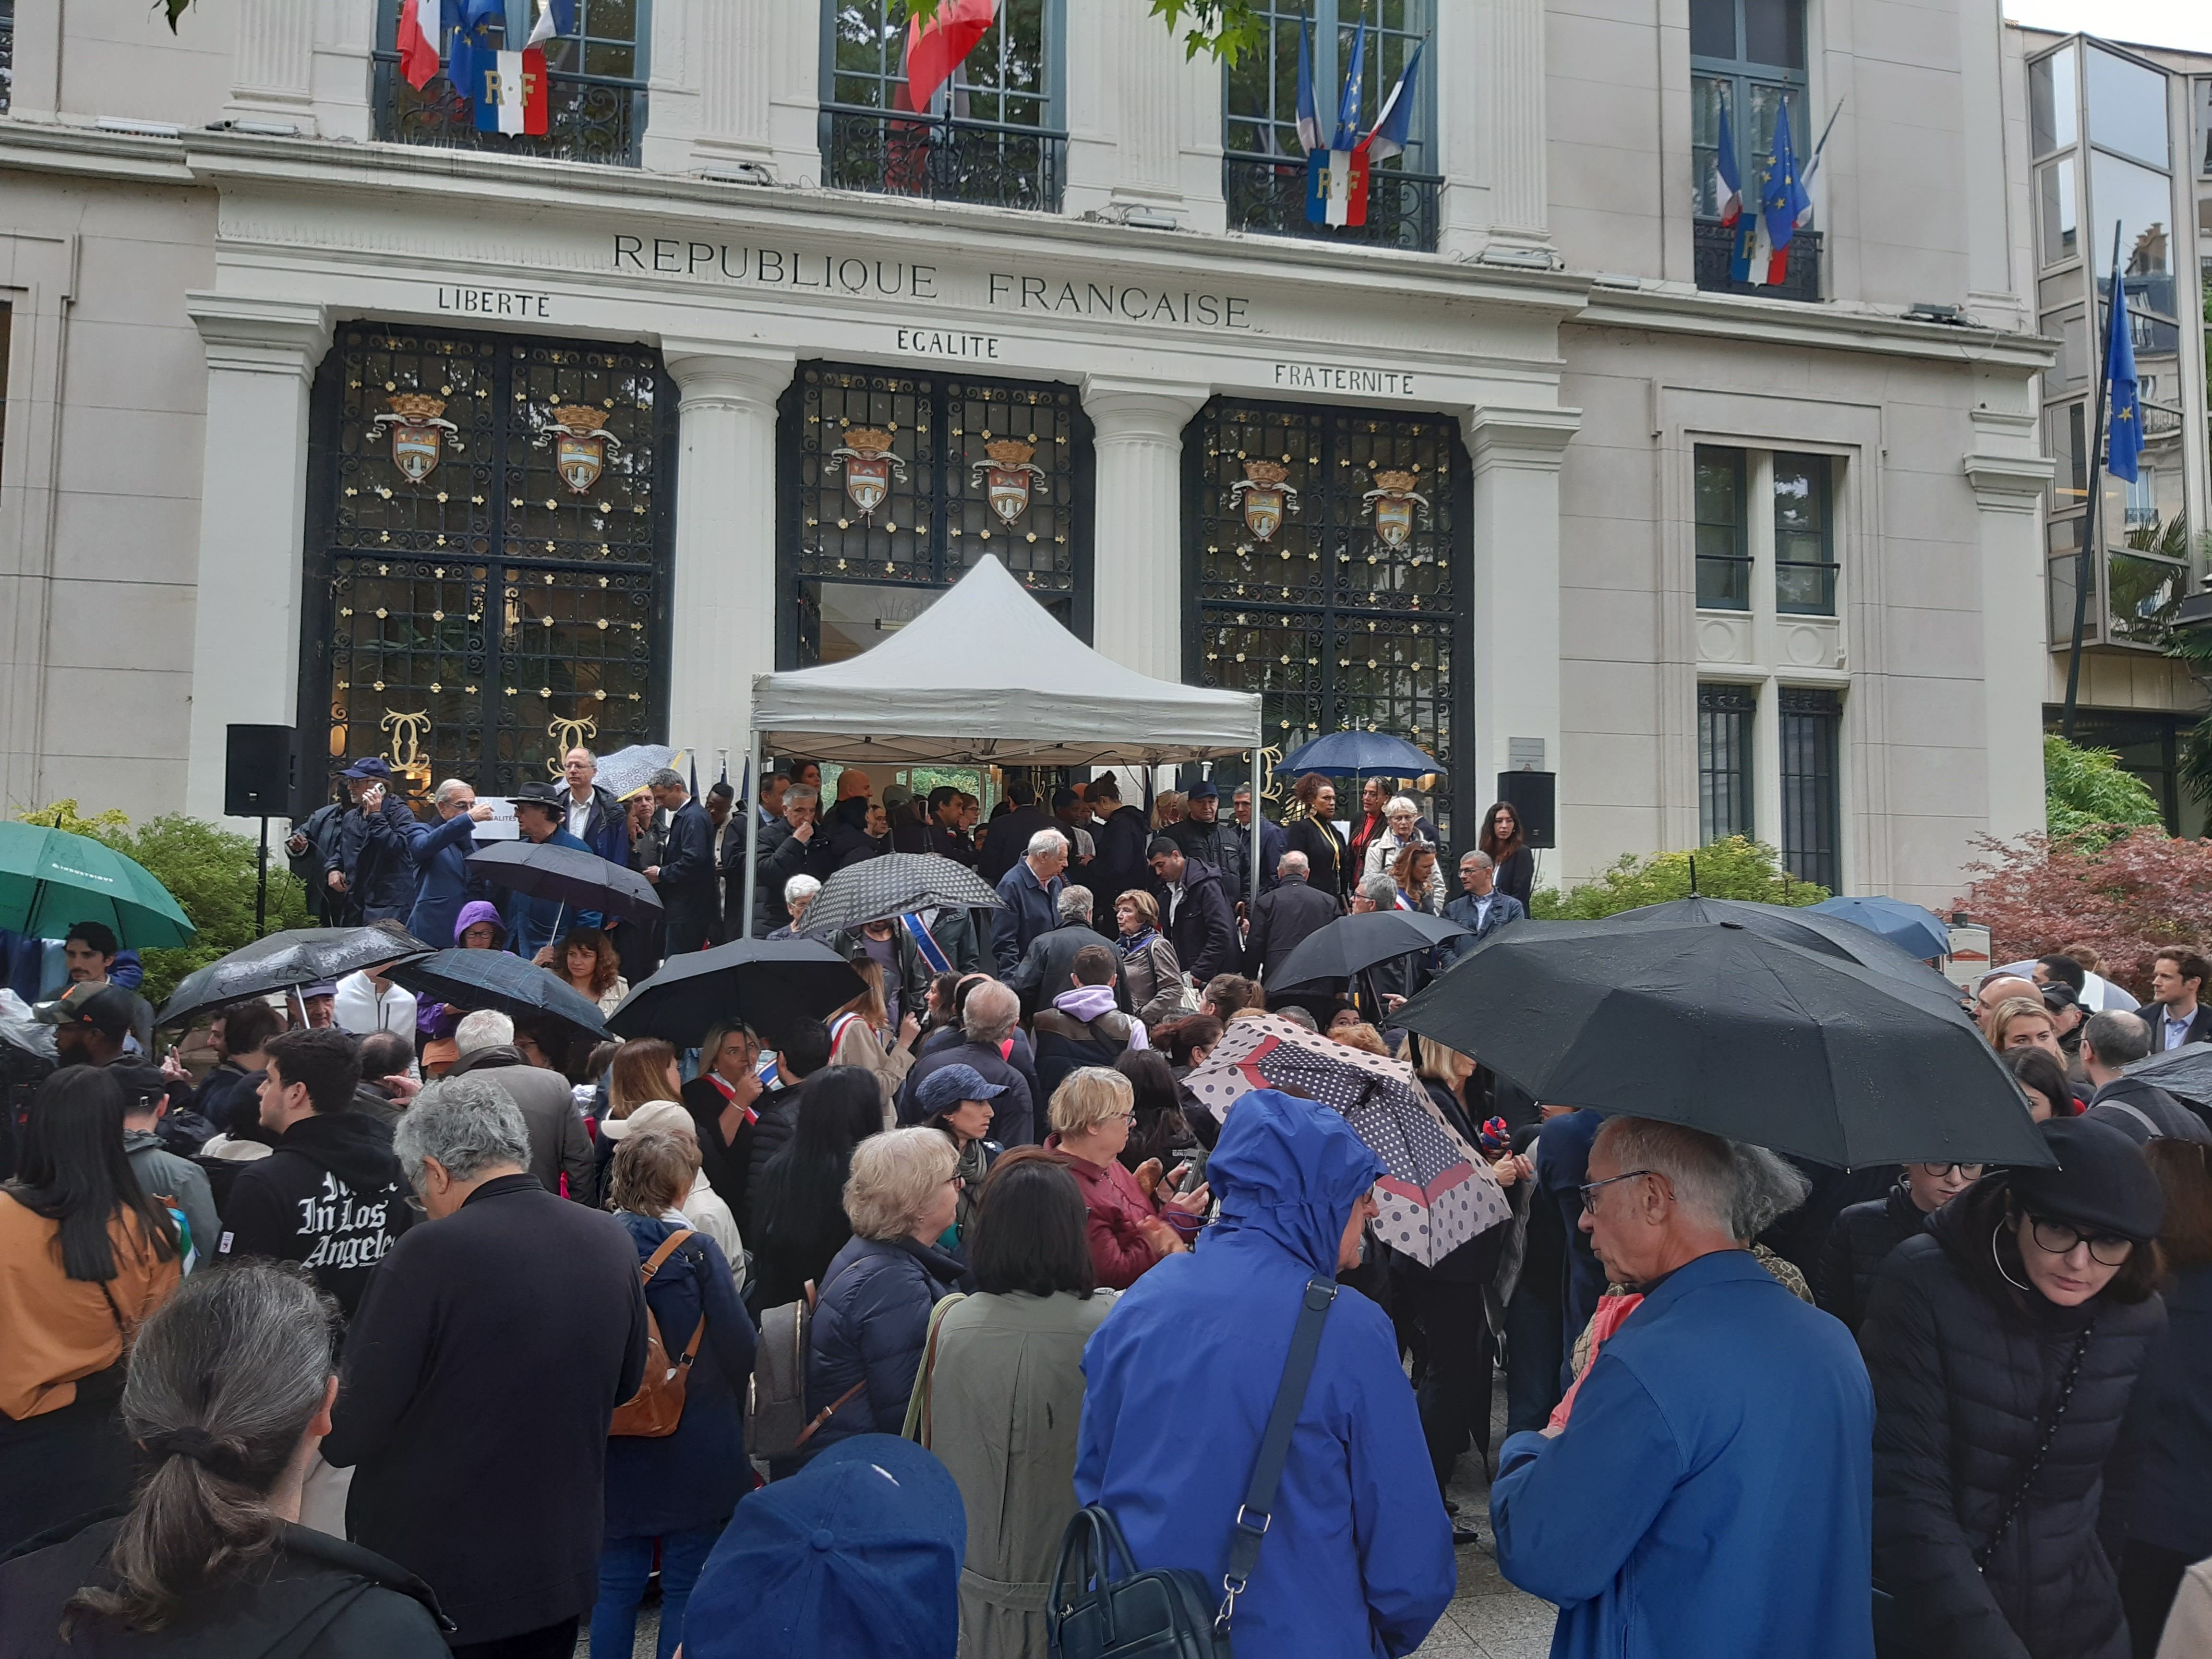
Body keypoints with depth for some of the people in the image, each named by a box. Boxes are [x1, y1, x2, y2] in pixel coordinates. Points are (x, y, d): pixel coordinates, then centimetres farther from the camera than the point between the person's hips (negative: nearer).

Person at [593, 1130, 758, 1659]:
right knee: (686, 1587, 10)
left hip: (614, 1451, 3)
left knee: (616, 1586, 16)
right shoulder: (697, 1252, -16)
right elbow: (741, 1347, -13)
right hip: (693, 1451, -3)